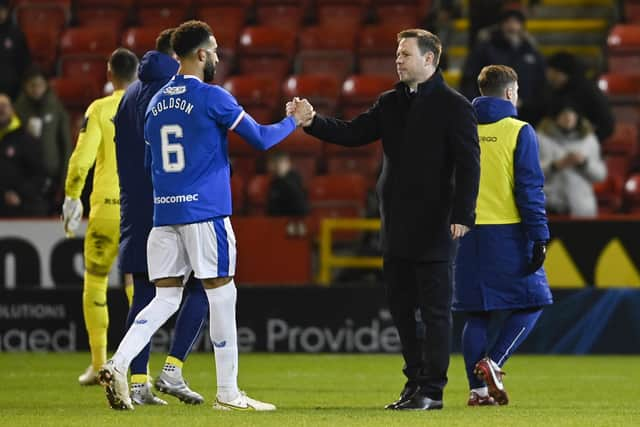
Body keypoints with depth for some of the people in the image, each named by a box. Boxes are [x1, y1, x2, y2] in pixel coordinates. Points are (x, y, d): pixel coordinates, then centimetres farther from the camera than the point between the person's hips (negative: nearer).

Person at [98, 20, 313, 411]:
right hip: (205, 210, -6)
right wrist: (294, 121, 12)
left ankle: (118, 365, -13)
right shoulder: (211, 97, -7)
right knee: (222, 294, 2)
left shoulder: (157, 102, 13)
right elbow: (260, 139, -4)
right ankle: (228, 394, 5)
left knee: (166, 298, 7)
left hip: (164, 212, 6)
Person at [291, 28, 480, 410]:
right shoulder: (391, 103, 13)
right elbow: (352, 134, 9)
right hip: (397, 226, 7)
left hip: (435, 226, -7)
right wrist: (312, 121, -7)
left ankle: (432, 390, 1)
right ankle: (416, 383, 18)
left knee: (435, 309, -2)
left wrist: (462, 215, -18)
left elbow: (468, 164, -11)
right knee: (401, 307, 10)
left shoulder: (454, 106, -6)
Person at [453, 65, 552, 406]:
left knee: (476, 314, 8)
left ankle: (477, 388, 3)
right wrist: (539, 236, -8)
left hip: (468, 235, 5)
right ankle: (492, 362, -12)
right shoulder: (519, 132, -4)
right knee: (530, 303, 7)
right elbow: (530, 187, -9)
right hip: (508, 233, -5)